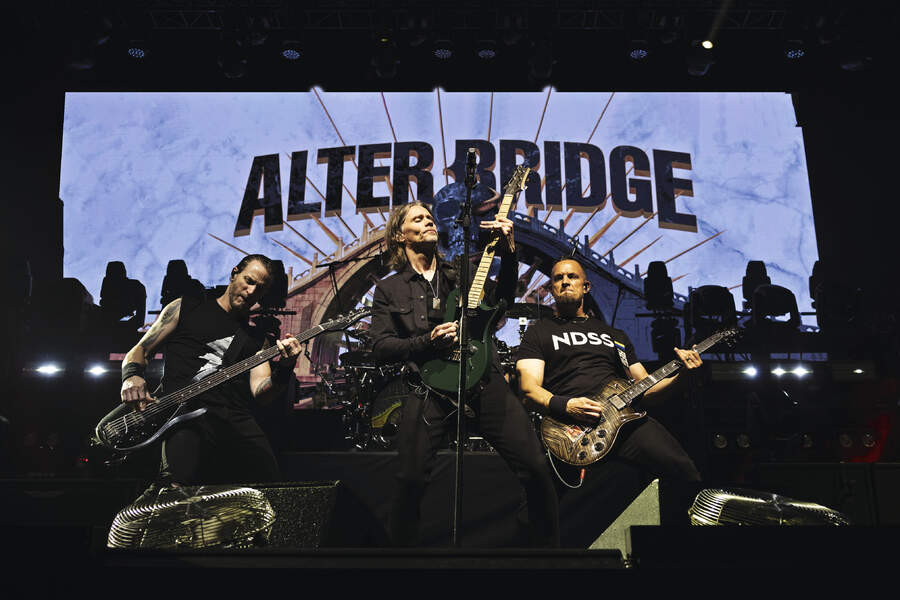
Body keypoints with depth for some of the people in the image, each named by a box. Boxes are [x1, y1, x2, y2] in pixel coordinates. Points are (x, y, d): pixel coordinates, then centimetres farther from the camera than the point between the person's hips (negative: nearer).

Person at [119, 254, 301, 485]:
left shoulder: (257, 339, 22)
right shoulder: (185, 308, 17)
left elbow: (261, 393, 10)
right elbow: (139, 351, 15)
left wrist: (285, 368, -11)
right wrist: (132, 377, -8)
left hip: (237, 420, 4)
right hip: (187, 414, -3)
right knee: (181, 485, -31)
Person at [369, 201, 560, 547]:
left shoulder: (461, 274, 21)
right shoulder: (388, 289, 14)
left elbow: (501, 297, 8)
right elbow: (380, 347, 6)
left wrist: (508, 251, -6)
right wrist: (427, 342, -9)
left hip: (484, 377, 2)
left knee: (535, 468, -5)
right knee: (411, 481, -10)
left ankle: (547, 544, 16)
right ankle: (404, 545, 17)